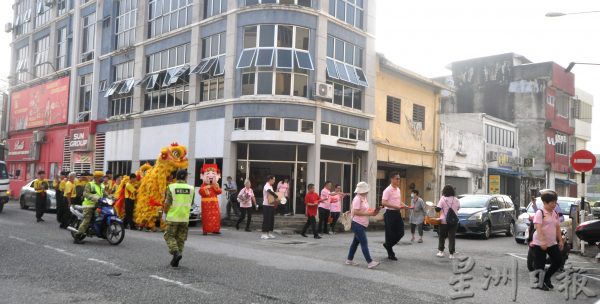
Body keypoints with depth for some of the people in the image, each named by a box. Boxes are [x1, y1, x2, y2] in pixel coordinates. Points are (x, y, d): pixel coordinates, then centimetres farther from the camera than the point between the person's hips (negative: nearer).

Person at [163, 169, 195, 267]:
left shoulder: (172, 187, -7)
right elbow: (191, 203, 9)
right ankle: (175, 261, 13)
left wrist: (165, 212, 7)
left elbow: (167, 203, -9)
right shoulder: (191, 188, 2)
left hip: (173, 217, -3)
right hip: (185, 217, 3)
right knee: (180, 238, 11)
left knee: (169, 236, 9)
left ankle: (176, 252, -13)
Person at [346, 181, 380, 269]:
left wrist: (372, 212, 0)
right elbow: (356, 212, -22)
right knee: (364, 243, -10)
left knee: (356, 242, 15)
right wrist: (369, 214, -21)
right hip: (357, 224, -10)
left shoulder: (364, 199, 12)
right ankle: (370, 262, -11)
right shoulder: (357, 199, -16)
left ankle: (349, 260, 25)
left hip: (362, 224, 10)